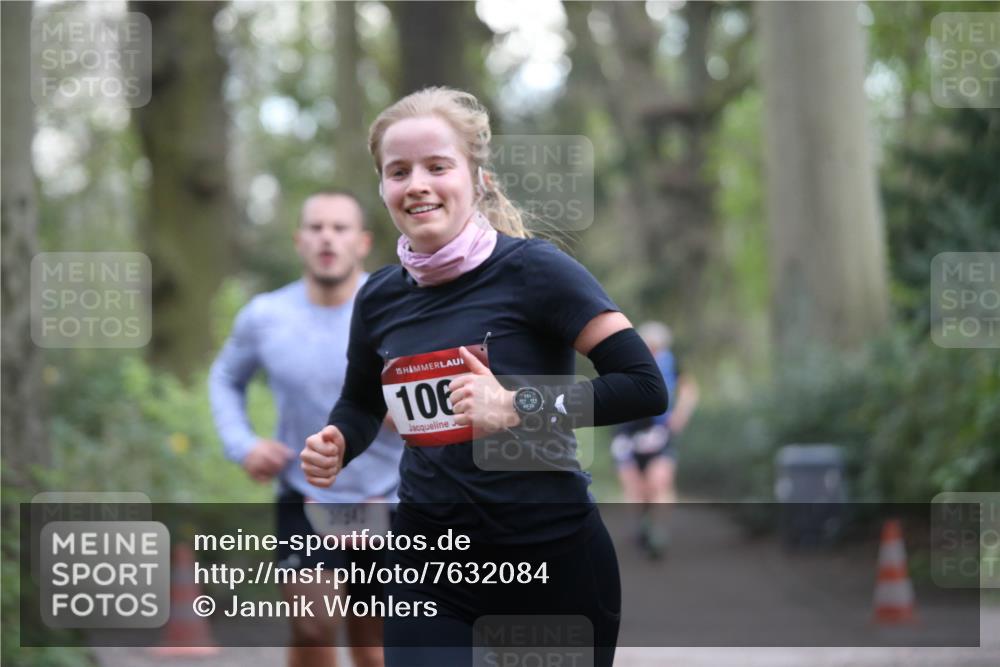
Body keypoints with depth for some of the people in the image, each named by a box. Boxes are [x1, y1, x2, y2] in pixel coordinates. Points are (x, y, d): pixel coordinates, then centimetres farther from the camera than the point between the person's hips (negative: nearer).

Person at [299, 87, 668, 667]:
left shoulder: (532, 270, -11)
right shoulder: (381, 298, 4)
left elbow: (645, 386, -17)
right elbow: (362, 403, 24)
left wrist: (520, 407, -25)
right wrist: (336, 446, 2)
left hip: (553, 558, -3)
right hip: (431, 559, 3)